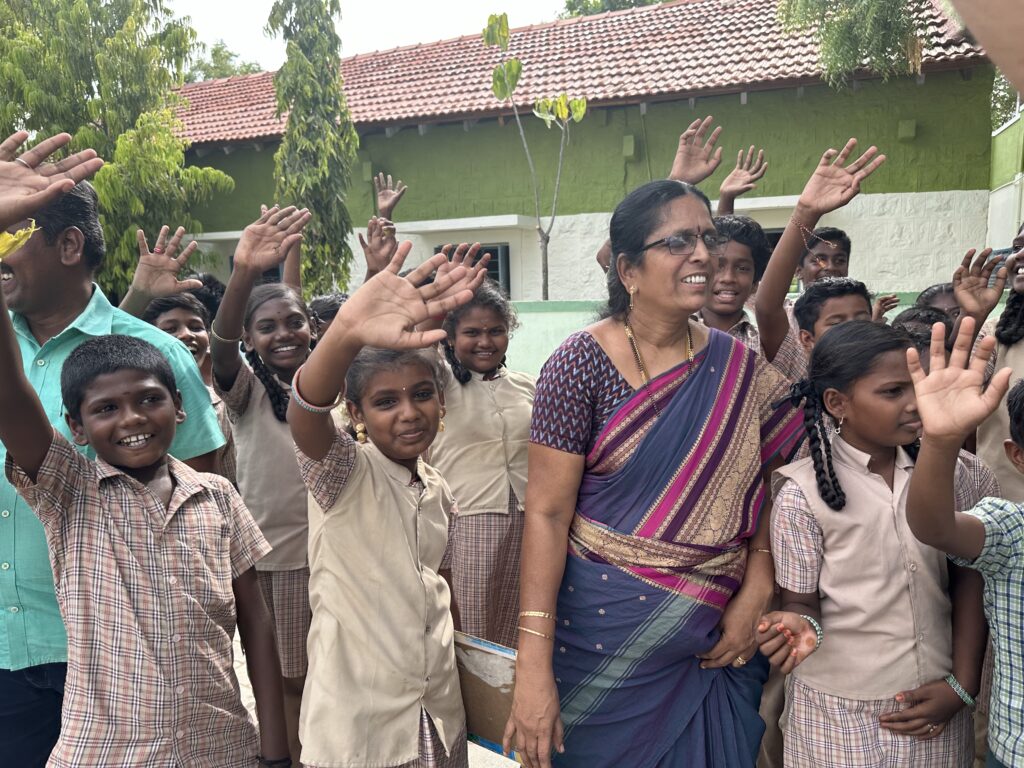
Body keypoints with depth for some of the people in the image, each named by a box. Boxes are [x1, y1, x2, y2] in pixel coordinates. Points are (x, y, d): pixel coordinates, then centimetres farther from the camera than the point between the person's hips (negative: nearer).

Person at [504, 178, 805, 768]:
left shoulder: (742, 371, 0)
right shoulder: (581, 364, -12)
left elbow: (773, 492, 7)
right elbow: (547, 513, -14)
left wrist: (754, 598, -5)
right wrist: (534, 668, -16)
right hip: (602, 633, -3)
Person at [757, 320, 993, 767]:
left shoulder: (948, 472, -4)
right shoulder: (803, 494, -15)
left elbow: (968, 582, 2)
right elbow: (801, 600, -7)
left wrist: (962, 685, -2)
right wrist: (801, 626, -29)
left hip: (936, 701, 3)